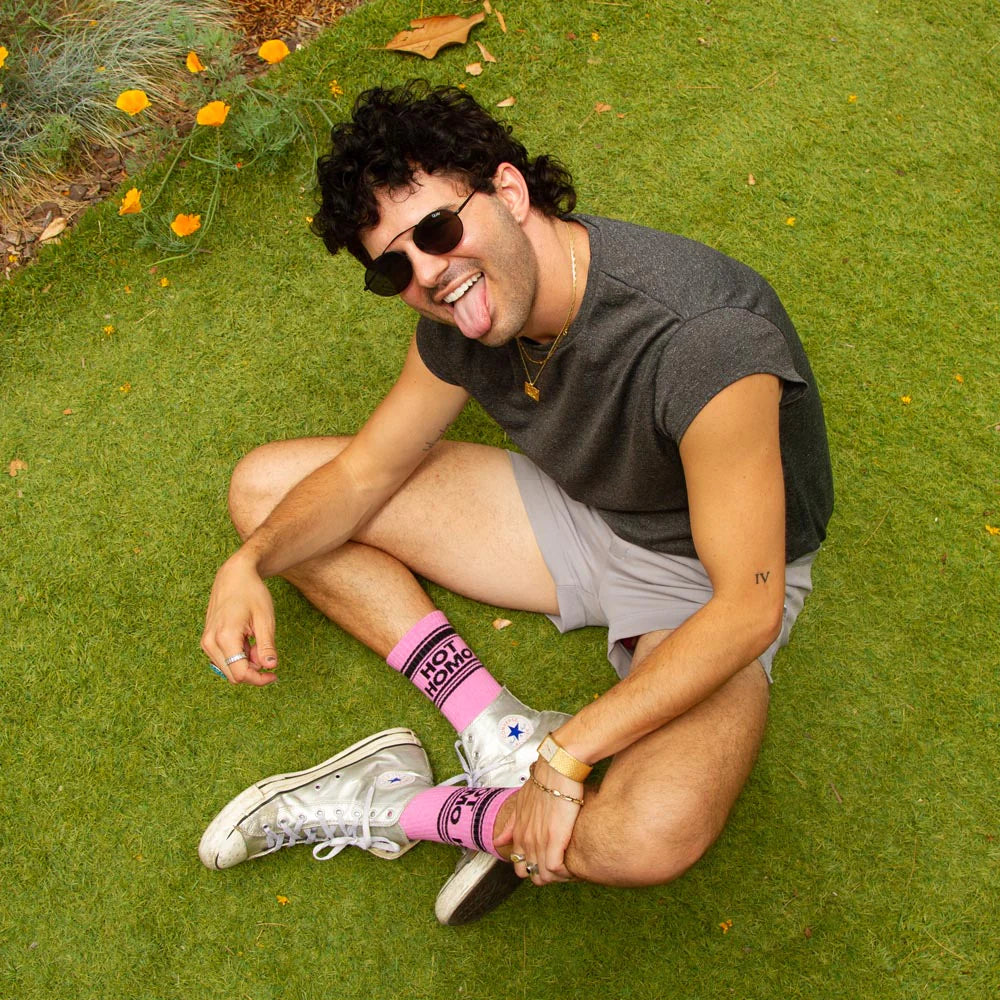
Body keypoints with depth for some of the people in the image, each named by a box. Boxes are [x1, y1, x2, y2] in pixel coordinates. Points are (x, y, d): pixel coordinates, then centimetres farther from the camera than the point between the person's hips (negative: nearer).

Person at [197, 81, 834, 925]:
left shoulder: (703, 340, -36)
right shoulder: (464, 308, -14)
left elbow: (748, 607, -32)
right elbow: (366, 468, -2)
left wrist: (564, 760, -31)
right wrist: (252, 563, -21)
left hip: (705, 580, -6)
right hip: (571, 510, 6)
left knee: (651, 838, -37)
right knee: (265, 485, -1)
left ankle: (395, 806, -9)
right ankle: (498, 728, -8)